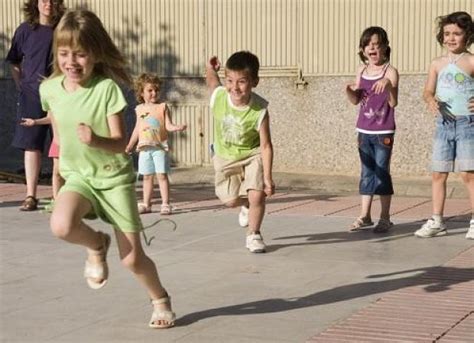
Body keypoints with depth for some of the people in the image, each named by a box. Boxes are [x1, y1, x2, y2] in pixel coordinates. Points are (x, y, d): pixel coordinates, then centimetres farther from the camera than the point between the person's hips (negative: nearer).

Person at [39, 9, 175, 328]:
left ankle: (161, 300, 32)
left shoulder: (107, 88, -20)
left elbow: (121, 142, -21)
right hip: (78, 177, 3)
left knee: (133, 258, 1)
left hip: (115, 177, -3)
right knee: (61, 225, -31)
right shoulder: (49, 89, -7)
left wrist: (96, 141, -41)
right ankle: (97, 245, 4)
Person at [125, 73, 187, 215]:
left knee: (162, 175, -6)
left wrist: (177, 127, -26)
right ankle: (146, 204, 18)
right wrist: (129, 146, 19)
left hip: (160, 147, -4)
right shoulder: (140, 109, 10)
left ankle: (165, 204, -4)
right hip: (145, 148, 4)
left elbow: (168, 126, -5)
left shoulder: (162, 107, 0)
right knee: (147, 176, 10)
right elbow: (137, 129, 18)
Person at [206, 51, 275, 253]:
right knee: (230, 200, 6)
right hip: (226, 156, 3)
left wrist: (267, 177, -25)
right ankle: (246, 205, 45)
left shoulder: (260, 111, -31)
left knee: (257, 195, -14)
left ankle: (254, 234, 13)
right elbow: (213, 81, 5)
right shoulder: (218, 97, -25)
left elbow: (266, 145, -24)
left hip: (252, 154, -3)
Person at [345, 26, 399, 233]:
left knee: (382, 173, -1)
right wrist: (348, 90, -9)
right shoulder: (362, 71, 7)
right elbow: (356, 100, 12)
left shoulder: (390, 71, -9)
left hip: (383, 131, -5)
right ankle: (364, 216, 17)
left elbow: (393, 102, -17)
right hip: (364, 129, 5)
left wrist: (388, 84, -34)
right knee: (366, 173, 10)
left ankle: (385, 218, 8)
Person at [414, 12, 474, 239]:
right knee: (438, 174, 7)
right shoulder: (437, 64, 8)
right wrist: (431, 101, -18)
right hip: (444, 123, 4)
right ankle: (436, 221, 15)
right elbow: (428, 91, 4)